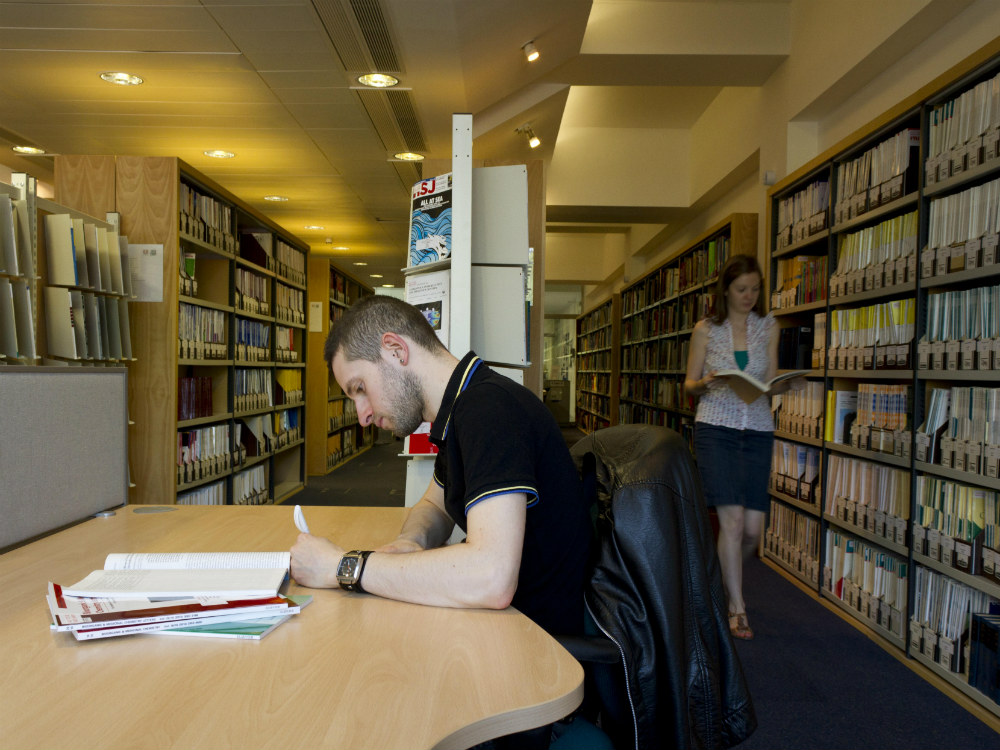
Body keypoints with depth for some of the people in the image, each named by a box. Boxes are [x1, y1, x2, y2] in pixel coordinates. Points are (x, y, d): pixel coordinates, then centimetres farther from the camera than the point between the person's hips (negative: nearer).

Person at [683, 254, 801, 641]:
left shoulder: (768, 328, 10)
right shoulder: (706, 329, 3)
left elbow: (770, 383, 9)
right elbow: (689, 384, 5)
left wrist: (787, 384, -13)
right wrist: (706, 383, -17)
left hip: (758, 431, 3)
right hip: (715, 428, -3)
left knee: (753, 528, 2)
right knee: (732, 519, -9)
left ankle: (724, 576, 33)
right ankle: (736, 608, 7)